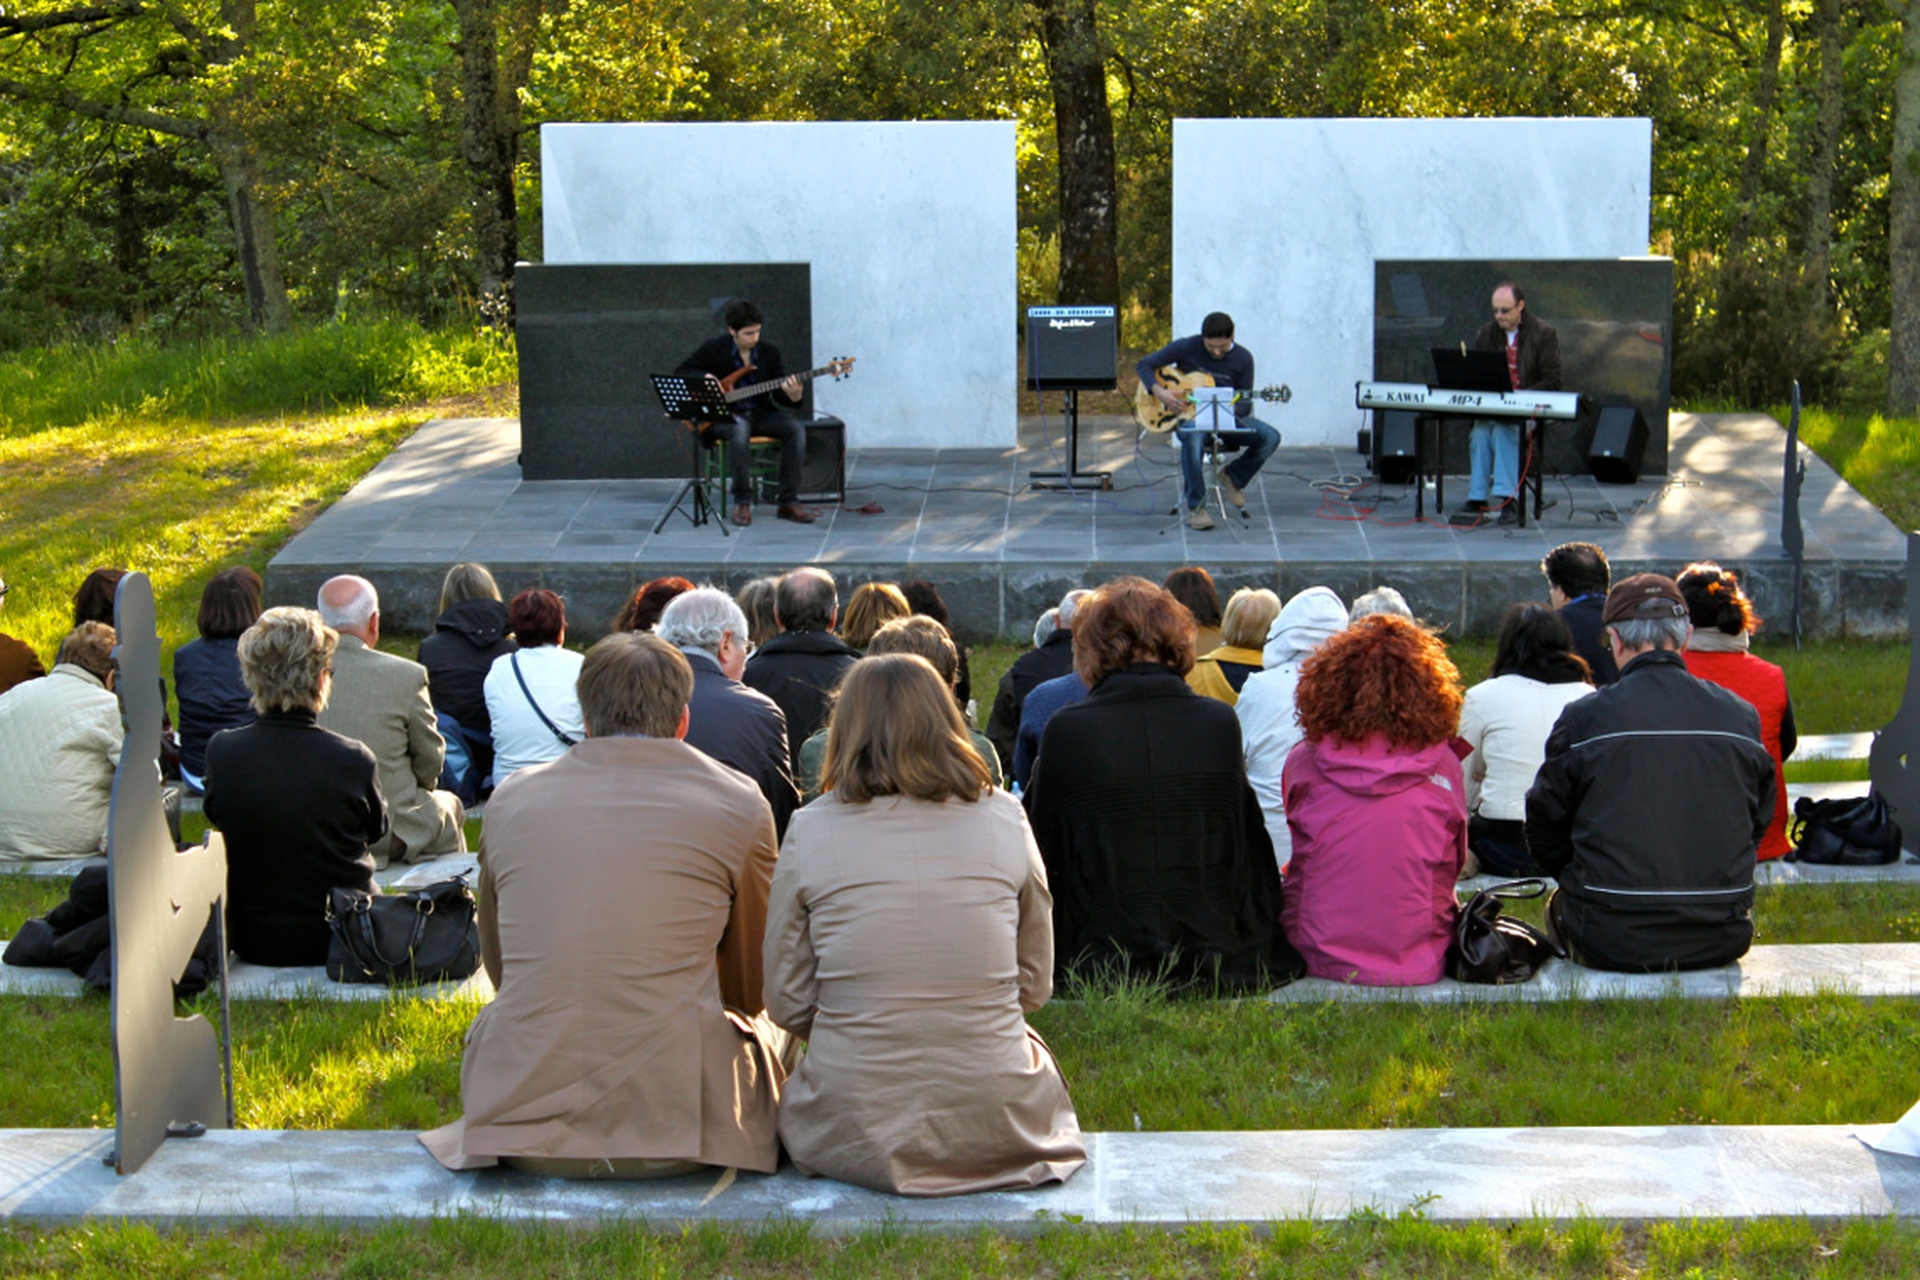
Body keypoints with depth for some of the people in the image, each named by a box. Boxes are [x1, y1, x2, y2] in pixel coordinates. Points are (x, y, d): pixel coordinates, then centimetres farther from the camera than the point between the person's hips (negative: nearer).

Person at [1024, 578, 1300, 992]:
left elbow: (1045, 859, 3)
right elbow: (1252, 858, 9)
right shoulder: (1221, 723, -1)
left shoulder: (1066, 731, -7)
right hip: (1213, 966, 3)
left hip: (1098, 968, -3)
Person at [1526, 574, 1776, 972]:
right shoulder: (1741, 717, 1)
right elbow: (1758, 824, 13)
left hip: (1613, 941, -3)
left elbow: (1545, 835, 2)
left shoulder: (1583, 719, -8)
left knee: (1558, 906, 26)